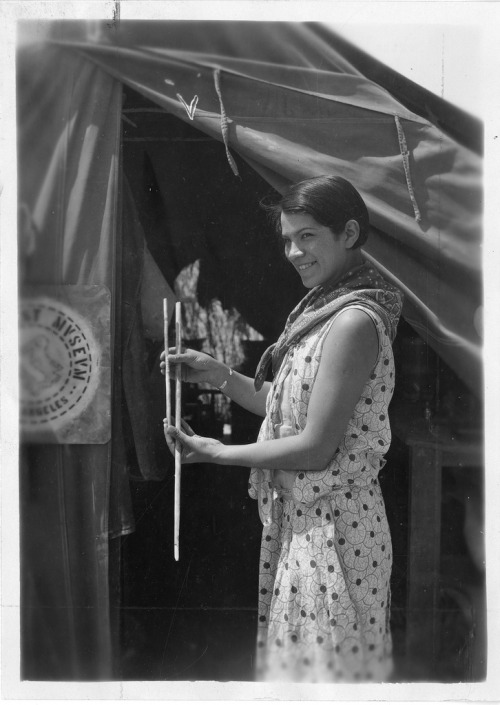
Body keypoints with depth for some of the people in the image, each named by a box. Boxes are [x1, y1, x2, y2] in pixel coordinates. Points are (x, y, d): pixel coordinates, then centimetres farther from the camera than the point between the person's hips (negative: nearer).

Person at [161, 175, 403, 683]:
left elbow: (316, 447, -22)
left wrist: (218, 452, -12)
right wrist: (217, 374, 2)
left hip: (332, 525, -9)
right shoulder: (326, 309, 8)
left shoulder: (354, 321, -22)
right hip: (304, 517, 9)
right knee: (299, 654, 23)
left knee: (322, 663, 10)